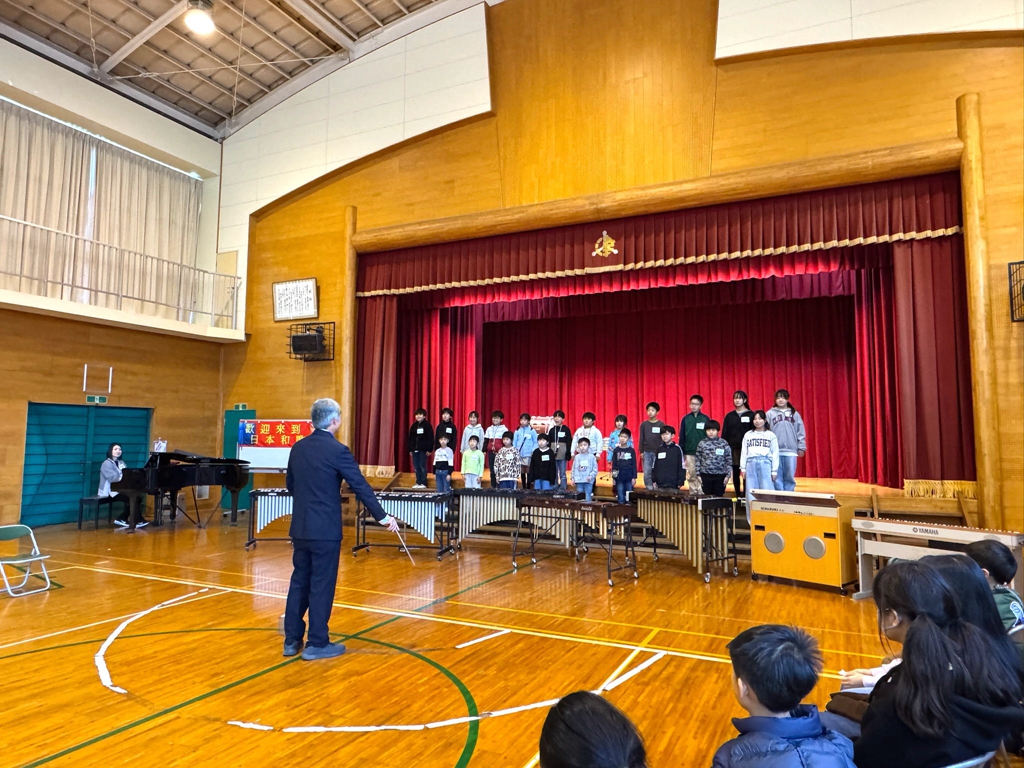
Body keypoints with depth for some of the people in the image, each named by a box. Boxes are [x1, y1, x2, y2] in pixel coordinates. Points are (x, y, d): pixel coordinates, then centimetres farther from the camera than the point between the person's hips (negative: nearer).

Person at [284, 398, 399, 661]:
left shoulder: (298, 448, 5)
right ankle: (316, 644, 12)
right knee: (321, 585, 3)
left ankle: (292, 639, 23)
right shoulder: (338, 450, -16)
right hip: (325, 529, -7)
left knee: (299, 581, 15)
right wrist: (383, 517, -5)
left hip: (300, 527, 7)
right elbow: (361, 487, -14)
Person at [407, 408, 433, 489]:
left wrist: (429, 449, -14)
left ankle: (423, 483, 2)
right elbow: (410, 438, 14)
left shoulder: (427, 425, -5)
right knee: (416, 467, 7)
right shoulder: (414, 425, 12)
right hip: (414, 449, 6)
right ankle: (418, 482, 13)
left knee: (422, 466, -3)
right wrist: (410, 449, 9)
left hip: (423, 450, -6)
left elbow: (430, 438, -8)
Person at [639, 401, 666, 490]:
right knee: (647, 473, 0)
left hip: (658, 452, -2)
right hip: (647, 452, 2)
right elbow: (641, 439, 6)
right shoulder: (644, 424, 4)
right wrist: (641, 451, 2)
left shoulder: (661, 425, -1)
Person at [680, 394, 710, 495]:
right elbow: (681, 437, 8)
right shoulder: (685, 419, 5)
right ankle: (692, 494, 12)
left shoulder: (706, 419, 1)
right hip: (689, 453, 2)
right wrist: (681, 452, 4)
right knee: (691, 476, 5)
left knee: (701, 476, -1)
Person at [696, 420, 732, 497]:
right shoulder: (702, 444, 1)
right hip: (705, 475, 1)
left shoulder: (724, 444, -1)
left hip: (720, 476, 0)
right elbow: (698, 460, 4)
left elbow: (729, 460, 1)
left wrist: (727, 475, -4)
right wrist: (698, 475, 0)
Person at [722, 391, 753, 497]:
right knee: (735, 474, 6)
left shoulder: (751, 415, 2)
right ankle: (738, 496, 14)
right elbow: (724, 434, 9)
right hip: (732, 449, 3)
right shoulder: (729, 416, 10)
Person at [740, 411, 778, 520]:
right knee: (751, 494, 1)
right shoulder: (748, 435, 13)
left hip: (765, 464, -2)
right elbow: (743, 452, 11)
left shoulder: (771, 435, 7)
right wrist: (743, 468, 4)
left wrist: (774, 470, -1)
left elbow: (775, 454, 5)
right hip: (751, 464, 2)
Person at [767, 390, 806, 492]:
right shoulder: (770, 414, 4)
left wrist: (801, 447, 2)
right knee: (777, 477, 1)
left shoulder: (795, 414, 8)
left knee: (790, 476, 4)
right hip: (775, 451, -1)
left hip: (791, 450, 1)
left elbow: (800, 432, 8)